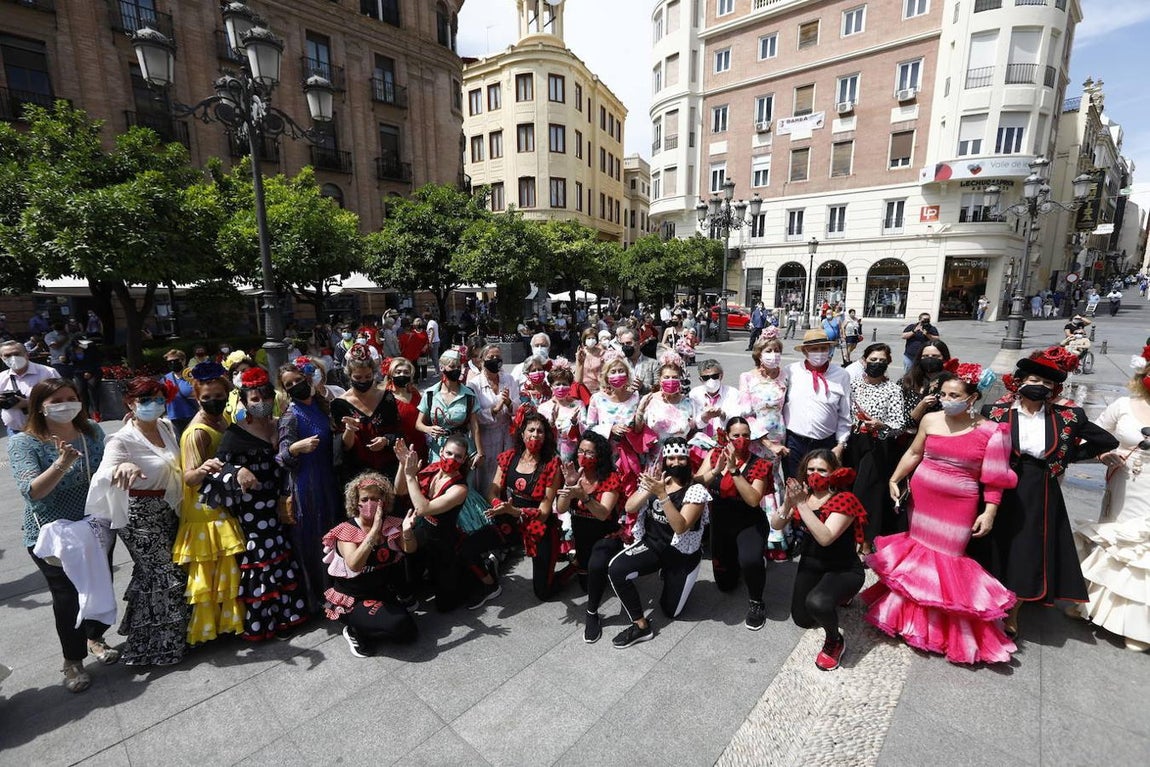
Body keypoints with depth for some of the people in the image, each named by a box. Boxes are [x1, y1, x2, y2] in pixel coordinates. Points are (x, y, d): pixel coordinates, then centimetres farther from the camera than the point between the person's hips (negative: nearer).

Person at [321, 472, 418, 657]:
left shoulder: (391, 524, -3)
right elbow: (354, 565, -31)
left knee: (409, 633, -5)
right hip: (352, 600, -5)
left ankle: (363, 630, 15)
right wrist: (375, 530, -40)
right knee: (397, 626, -25)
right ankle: (355, 631, 2)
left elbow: (410, 550, -14)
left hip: (383, 593, 5)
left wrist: (407, 531, -36)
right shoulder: (346, 530, -15)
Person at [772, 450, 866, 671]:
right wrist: (788, 502, -26)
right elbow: (776, 525, -8)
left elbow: (825, 538, -33)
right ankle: (837, 596, 41)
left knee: (817, 603, -35)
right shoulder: (804, 494, -4)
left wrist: (802, 504, -37)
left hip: (843, 569, -6)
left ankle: (835, 640, -1)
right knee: (802, 619, 15)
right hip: (811, 564, 7)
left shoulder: (844, 499, -21)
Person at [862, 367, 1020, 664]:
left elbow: (994, 478, -4)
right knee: (919, 553, 15)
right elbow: (913, 453, 9)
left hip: (958, 507, -3)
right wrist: (894, 479, 5)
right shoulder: (931, 420, -2)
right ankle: (913, 614, 37)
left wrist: (989, 512, -9)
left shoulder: (989, 431, -8)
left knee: (946, 559, 5)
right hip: (922, 500, 3)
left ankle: (948, 625, 26)